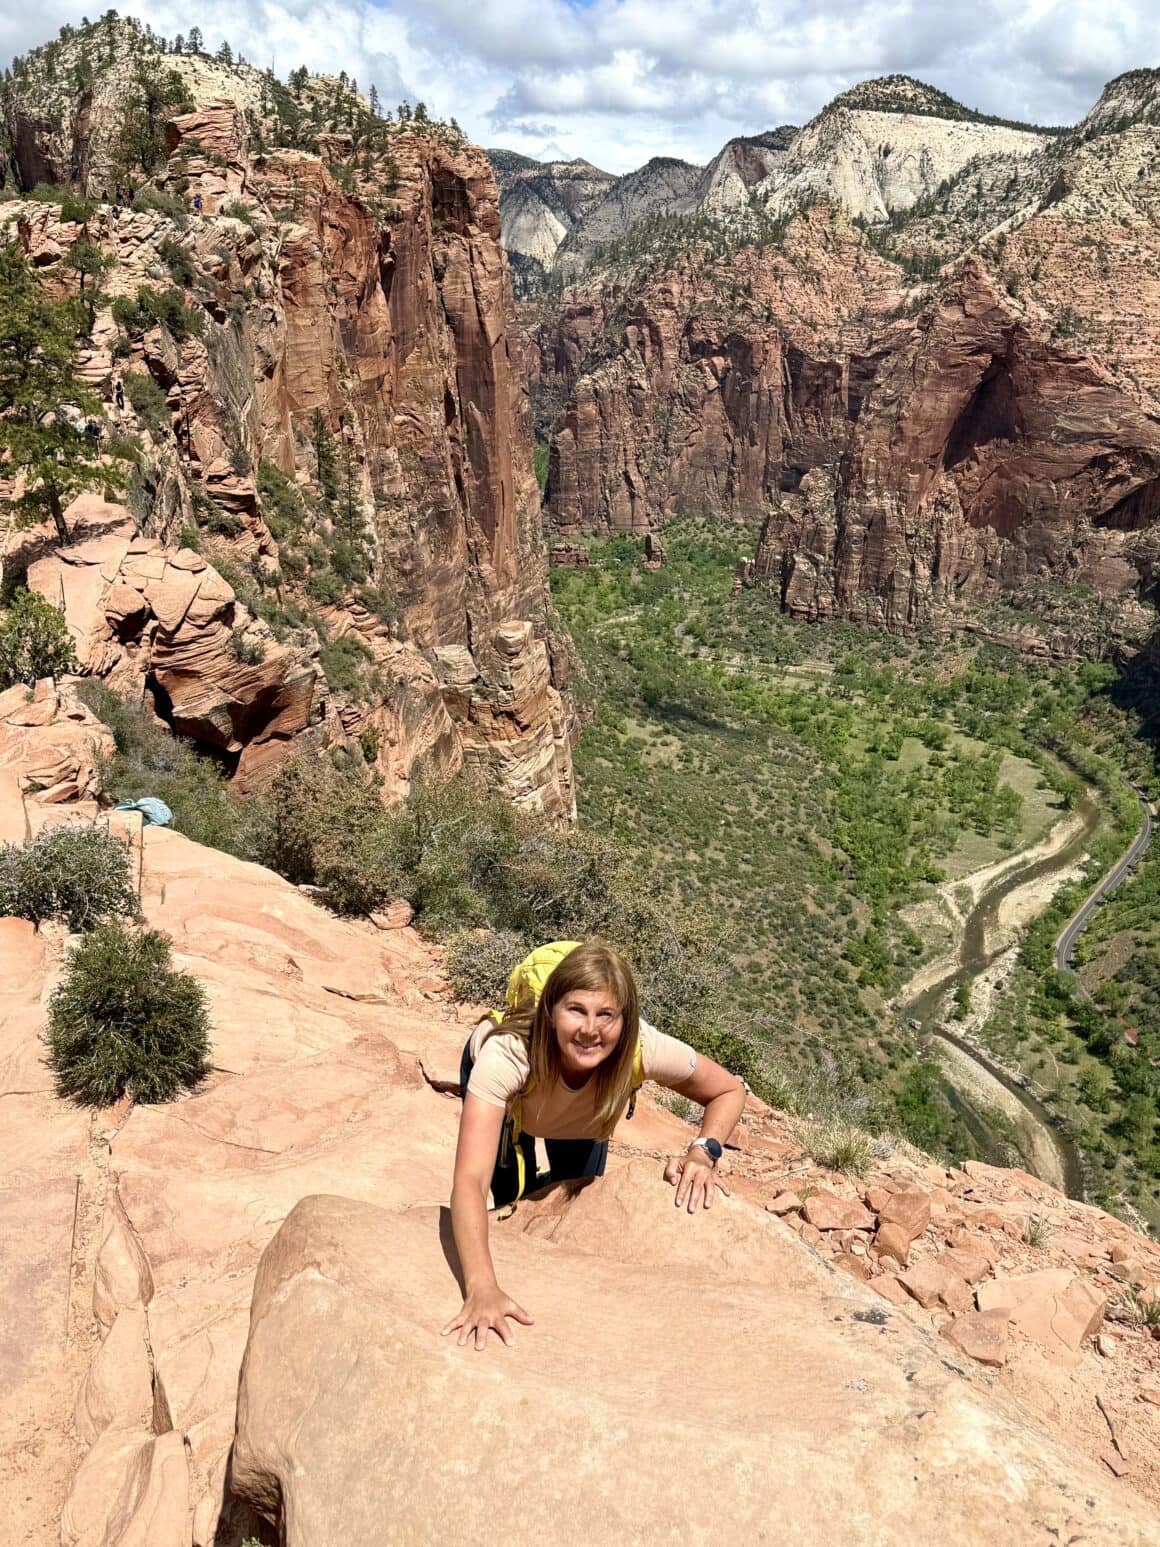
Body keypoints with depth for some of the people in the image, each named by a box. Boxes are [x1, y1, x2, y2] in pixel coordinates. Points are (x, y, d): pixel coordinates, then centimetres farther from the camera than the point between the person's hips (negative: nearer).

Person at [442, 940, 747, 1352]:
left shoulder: (643, 1049, -40)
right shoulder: (506, 1053, -48)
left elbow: (729, 1090, -21)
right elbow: (469, 1180, -51)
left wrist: (702, 1153, -39)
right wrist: (482, 1290, -63)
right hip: (505, 1085, -2)